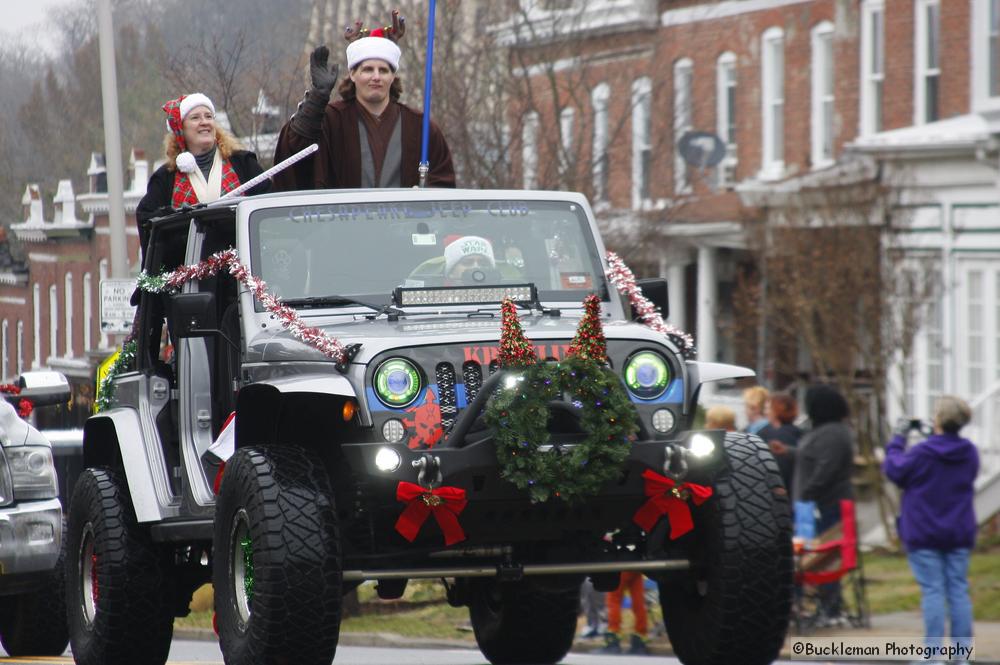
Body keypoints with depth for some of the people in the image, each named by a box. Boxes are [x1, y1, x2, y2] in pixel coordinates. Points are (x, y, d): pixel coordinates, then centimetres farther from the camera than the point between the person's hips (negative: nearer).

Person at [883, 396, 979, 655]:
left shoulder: (921, 454, -15)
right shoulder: (969, 454, 0)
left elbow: (894, 469, -2)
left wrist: (897, 439, 13)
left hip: (924, 534, -4)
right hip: (960, 534, 4)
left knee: (932, 590, -3)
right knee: (959, 590, 7)